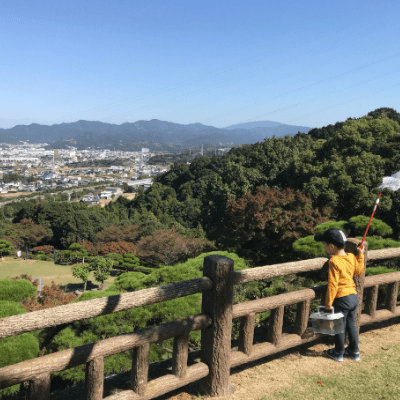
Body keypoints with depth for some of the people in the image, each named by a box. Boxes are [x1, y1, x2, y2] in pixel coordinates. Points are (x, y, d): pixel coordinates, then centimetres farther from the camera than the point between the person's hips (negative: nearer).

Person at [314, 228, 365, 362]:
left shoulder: (334, 261, -22)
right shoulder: (352, 257, 0)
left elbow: (333, 284, -21)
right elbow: (359, 270, 17)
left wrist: (328, 302, -15)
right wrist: (361, 255, 27)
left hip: (342, 299, -7)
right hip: (354, 296, 7)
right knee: (351, 324, 21)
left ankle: (338, 353, 25)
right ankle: (354, 352, 32)